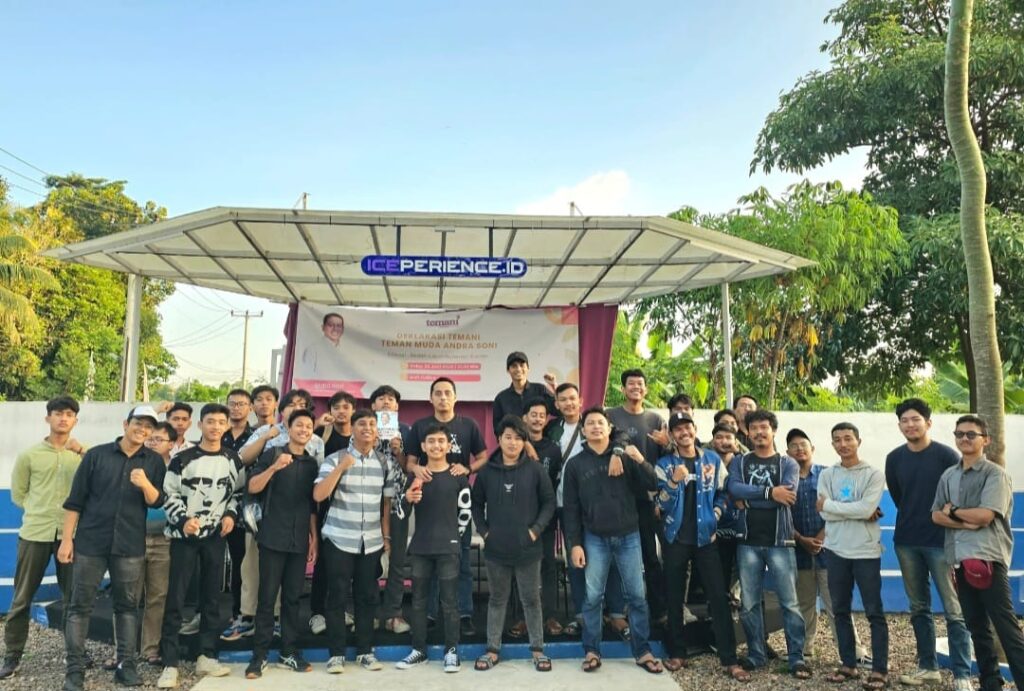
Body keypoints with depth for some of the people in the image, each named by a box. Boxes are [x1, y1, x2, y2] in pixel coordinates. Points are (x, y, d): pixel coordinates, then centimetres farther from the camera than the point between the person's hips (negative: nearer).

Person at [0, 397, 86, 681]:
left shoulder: (83, 454, 3)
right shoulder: (29, 455, 4)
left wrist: (82, 451, -17)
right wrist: (41, 511, 4)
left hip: (71, 534, 0)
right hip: (35, 533, 0)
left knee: (73, 598, 9)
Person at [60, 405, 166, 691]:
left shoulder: (154, 462, 4)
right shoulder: (96, 455, 1)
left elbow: (157, 502, -2)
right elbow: (75, 500, 1)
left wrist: (145, 484, -22)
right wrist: (67, 539, -2)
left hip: (130, 545, 1)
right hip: (90, 542, -1)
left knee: (128, 605, 7)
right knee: (80, 605, 2)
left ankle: (126, 664, 16)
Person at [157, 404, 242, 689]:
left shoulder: (233, 460, 4)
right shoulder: (182, 459, -6)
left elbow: (238, 492, 13)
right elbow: (169, 494, -5)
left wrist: (231, 514, -3)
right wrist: (183, 520, -17)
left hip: (215, 535, 3)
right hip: (184, 535, -3)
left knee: (212, 596, 8)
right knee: (175, 598, -3)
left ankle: (206, 657, 19)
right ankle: (170, 664, 4)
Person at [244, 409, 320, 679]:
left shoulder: (312, 464, 10)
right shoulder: (273, 454, -1)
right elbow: (252, 487, -10)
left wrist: (314, 538, 12)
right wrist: (274, 468, -25)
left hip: (300, 541, 4)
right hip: (273, 538, -3)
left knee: (292, 597, 8)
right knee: (267, 597, 0)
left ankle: (289, 653, 16)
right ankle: (259, 655, 9)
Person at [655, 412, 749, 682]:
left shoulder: (713, 460, 3)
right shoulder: (664, 464, -2)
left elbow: (722, 493, 9)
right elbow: (662, 504, -9)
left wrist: (714, 516, -6)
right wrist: (674, 481, -24)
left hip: (705, 537, 0)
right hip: (675, 539, 0)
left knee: (718, 597, -1)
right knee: (674, 598, 8)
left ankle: (729, 659, 6)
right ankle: (677, 653, 21)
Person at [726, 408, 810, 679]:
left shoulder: (788, 464, 5)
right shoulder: (739, 462, 9)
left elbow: (787, 495, -13)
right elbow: (734, 489, -11)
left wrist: (749, 499, -12)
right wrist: (769, 492, -16)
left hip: (779, 542, -1)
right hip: (748, 542, 2)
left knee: (789, 603, 1)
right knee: (749, 603, 8)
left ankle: (797, 657, 12)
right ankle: (756, 654, 20)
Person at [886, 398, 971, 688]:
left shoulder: (946, 455, -7)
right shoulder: (894, 458, 5)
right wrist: (913, 521, 13)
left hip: (941, 541, -4)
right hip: (906, 543, 4)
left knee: (954, 610, -3)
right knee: (919, 609, 11)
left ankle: (962, 675, 1)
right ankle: (928, 667, 21)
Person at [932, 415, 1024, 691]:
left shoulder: (995, 474, -5)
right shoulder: (948, 476, 13)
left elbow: (984, 515, -16)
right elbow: (936, 515, 7)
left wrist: (952, 510, -2)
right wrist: (966, 523, -9)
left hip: (988, 558, -6)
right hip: (961, 559, 6)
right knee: (977, 626, 12)